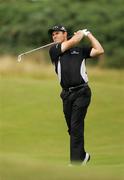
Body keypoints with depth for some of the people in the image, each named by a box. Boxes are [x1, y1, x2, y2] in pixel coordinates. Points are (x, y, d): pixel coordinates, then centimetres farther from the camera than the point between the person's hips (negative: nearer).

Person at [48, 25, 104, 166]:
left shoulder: (80, 50, 11)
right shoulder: (53, 50, 11)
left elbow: (99, 50, 4)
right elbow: (71, 43, -3)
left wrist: (88, 34, 8)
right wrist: (81, 33, 11)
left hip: (81, 92, -3)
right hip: (66, 94, 3)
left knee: (76, 127, -11)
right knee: (72, 129, 10)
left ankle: (76, 162, -11)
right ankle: (82, 156, 25)